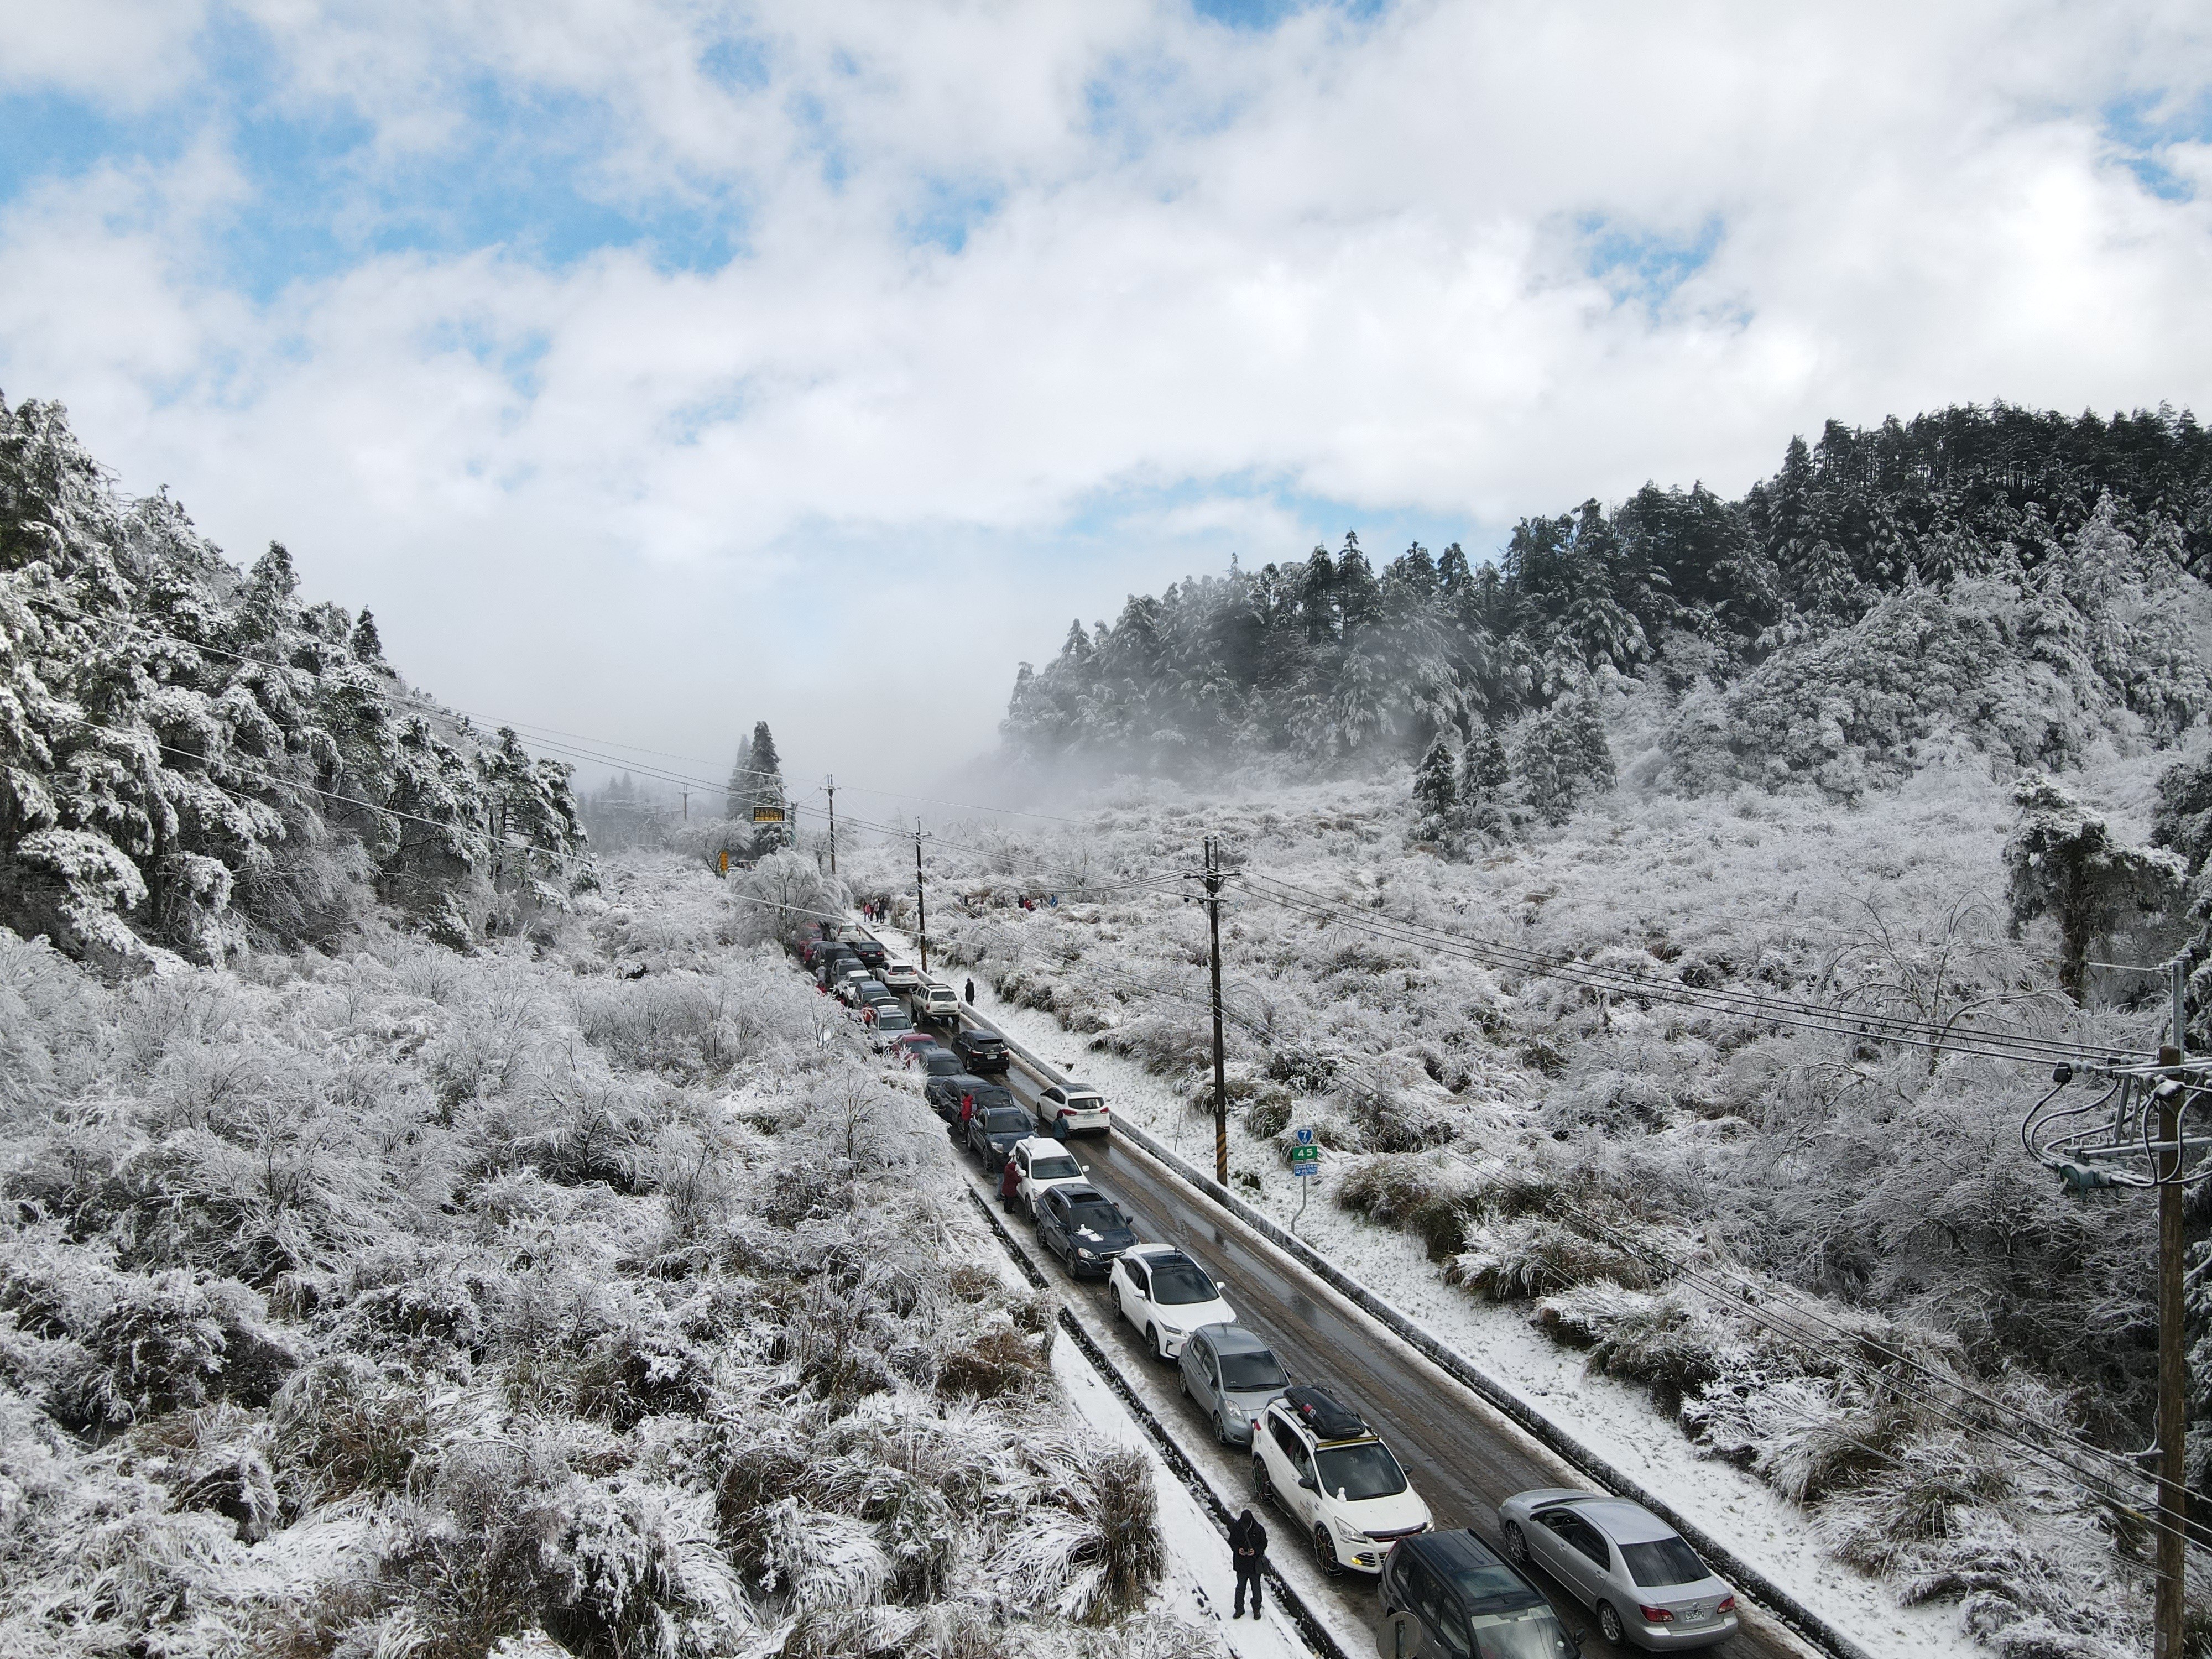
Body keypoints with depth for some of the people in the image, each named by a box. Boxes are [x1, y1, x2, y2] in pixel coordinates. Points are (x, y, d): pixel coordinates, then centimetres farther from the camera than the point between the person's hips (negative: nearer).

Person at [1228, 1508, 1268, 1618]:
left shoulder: (1259, 1529, -16)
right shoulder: (1236, 1528, -13)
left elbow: (1264, 1543, -4)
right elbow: (1231, 1541, -1)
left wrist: (1256, 1551, -21)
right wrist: (1237, 1549, -21)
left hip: (1255, 1564, -1)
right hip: (1241, 1563, 1)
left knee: (1256, 1587, 15)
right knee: (1240, 1587, 14)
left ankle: (1256, 1609, 34)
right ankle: (1239, 1608, 30)